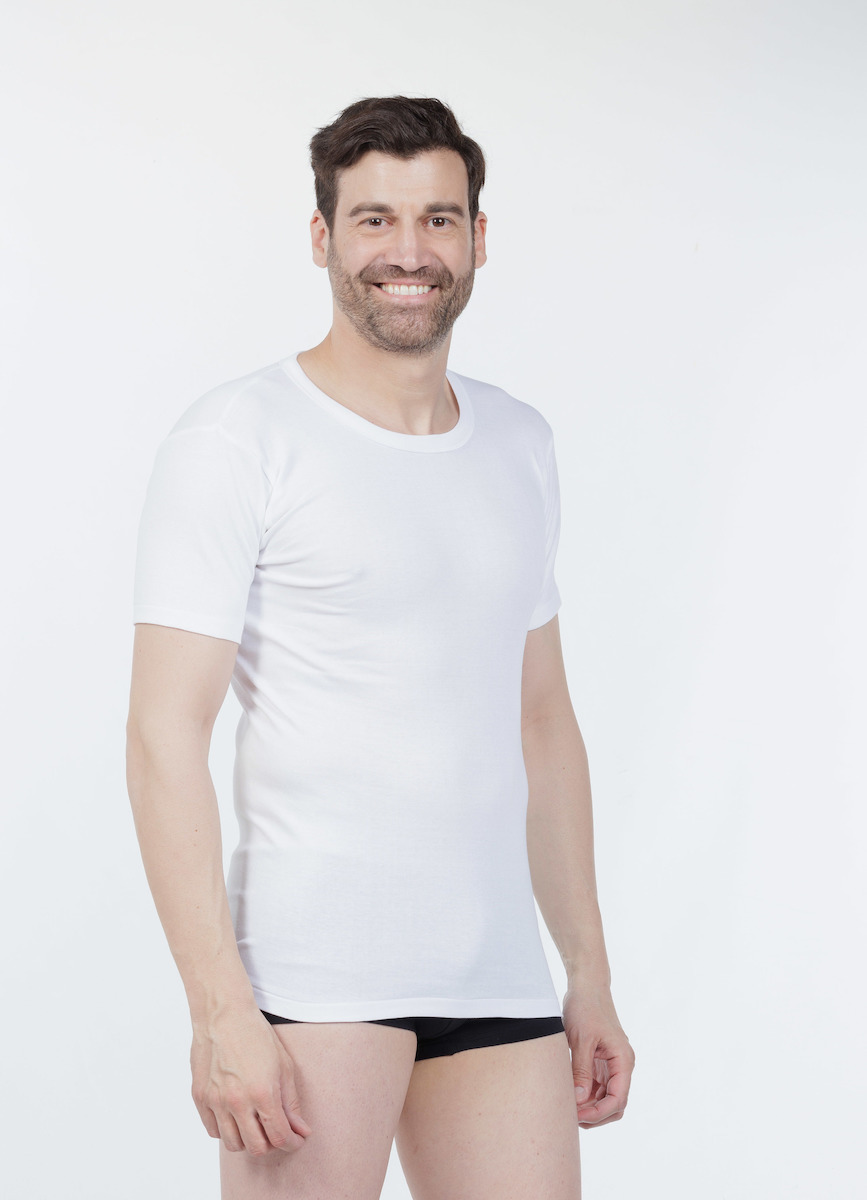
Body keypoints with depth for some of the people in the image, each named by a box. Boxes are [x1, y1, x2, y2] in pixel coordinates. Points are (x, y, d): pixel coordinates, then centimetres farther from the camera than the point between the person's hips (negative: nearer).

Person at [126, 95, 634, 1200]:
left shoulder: (519, 445, 15)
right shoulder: (239, 439, -5)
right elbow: (165, 736, -10)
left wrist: (590, 972, 16)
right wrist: (220, 1008, -18)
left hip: (500, 976, 6)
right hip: (315, 969, -5)